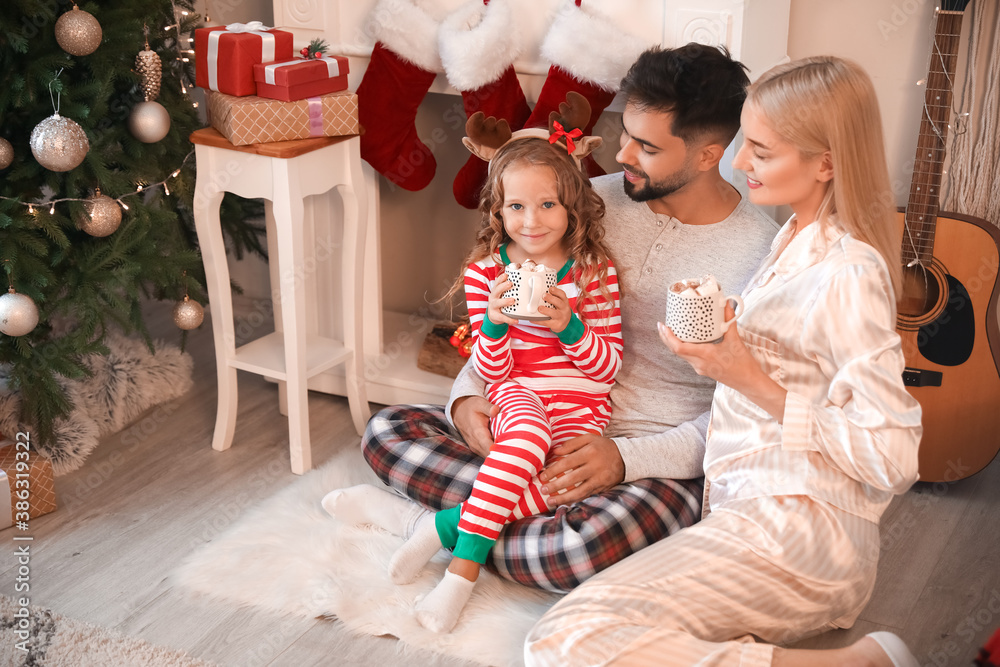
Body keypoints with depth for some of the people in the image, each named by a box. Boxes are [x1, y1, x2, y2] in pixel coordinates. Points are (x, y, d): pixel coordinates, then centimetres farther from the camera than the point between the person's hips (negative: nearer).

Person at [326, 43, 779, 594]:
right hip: (547, 432, 6)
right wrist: (467, 397, -8)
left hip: (663, 463, -5)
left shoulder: (761, 255, -11)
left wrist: (627, 457, -22)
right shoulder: (596, 201, 3)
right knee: (386, 430, -8)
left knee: (587, 549, -39)